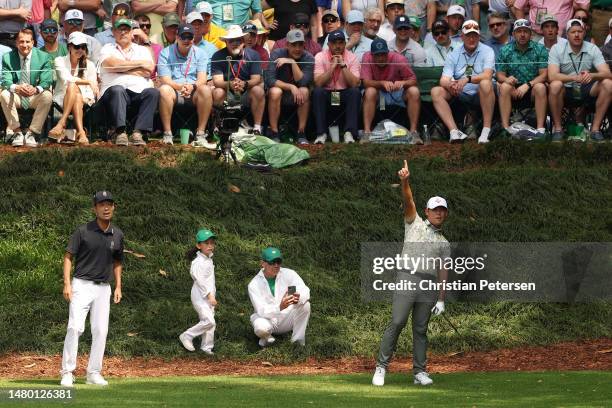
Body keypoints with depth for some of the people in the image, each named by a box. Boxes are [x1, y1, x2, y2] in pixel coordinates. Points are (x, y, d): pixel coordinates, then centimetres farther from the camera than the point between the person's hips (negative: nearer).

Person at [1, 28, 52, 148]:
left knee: (47, 96, -31)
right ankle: (17, 132, -22)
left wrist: (36, 89, -37)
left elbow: (46, 81, -13)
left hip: (35, 97, 0)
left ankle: (32, 133, -25)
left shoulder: (43, 57, -5)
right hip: (16, 97, 0)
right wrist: (16, 88, -38)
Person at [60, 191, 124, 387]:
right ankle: (67, 373, -11)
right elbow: (68, 256, -4)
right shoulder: (83, 231, -7)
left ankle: (94, 373, 11)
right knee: (75, 327, -14)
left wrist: (118, 287, 10)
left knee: (101, 330, 1)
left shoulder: (117, 235, 6)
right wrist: (67, 283, -14)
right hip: (82, 285, -4)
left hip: (103, 288, 4)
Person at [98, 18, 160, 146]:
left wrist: (122, 68, 2)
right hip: (113, 91, -2)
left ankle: (138, 132, -36)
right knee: (117, 90, -37)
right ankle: (120, 132, -43)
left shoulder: (142, 50, 25)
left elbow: (149, 71, 5)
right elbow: (113, 64, -4)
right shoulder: (108, 49, 20)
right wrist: (140, 63, 3)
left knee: (153, 92, -29)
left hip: (139, 91, 2)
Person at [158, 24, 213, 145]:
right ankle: (167, 133, -30)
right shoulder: (166, 53, 3)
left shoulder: (200, 53, 8)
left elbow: (202, 79, -5)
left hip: (194, 93, 1)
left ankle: (201, 133, -29)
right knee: (164, 89, -34)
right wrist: (180, 87, -29)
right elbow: (164, 79, -8)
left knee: (206, 90, -31)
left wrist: (192, 87, -29)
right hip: (174, 92, -1)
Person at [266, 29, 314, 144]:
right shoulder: (277, 54, -14)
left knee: (304, 91, -31)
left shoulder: (308, 58, -12)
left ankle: (301, 133, -23)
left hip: (297, 96, 1)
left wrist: (292, 62, -31)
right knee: (275, 91, -34)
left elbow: (303, 82, -25)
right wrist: (291, 87, -32)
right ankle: (274, 133, -26)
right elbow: (269, 80, -24)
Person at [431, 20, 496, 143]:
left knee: (485, 84, -35)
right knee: (436, 91, -17)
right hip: (460, 96, 4)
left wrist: (467, 79, -35)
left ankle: (486, 131, -34)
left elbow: (487, 75, -19)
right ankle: (454, 131, -31)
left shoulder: (487, 51, -2)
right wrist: (450, 85, -29)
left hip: (481, 96, -4)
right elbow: (444, 80, -3)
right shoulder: (454, 55, 8)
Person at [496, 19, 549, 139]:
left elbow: (544, 74, -8)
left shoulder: (540, 49, -1)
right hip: (514, 90, 1)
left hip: (532, 89, -1)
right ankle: (505, 127, -30)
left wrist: (528, 85, -23)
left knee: (540, 87, -32)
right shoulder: (505, 50, 4)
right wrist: (506, 79, -24)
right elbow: (500, 75, 2)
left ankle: (540, 128, -32)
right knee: (504, 87, -29)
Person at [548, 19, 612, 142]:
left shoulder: (592, 49, -3)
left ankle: (595, 128, -18)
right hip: (566, 90, -2)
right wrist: (574, 78, -38)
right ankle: (557, 128, -20)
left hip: (586, 90, 2)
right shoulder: (557, 49, -8)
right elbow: (552, 76, -22)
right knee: (555, 85, -36)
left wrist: (591, 75, -37)